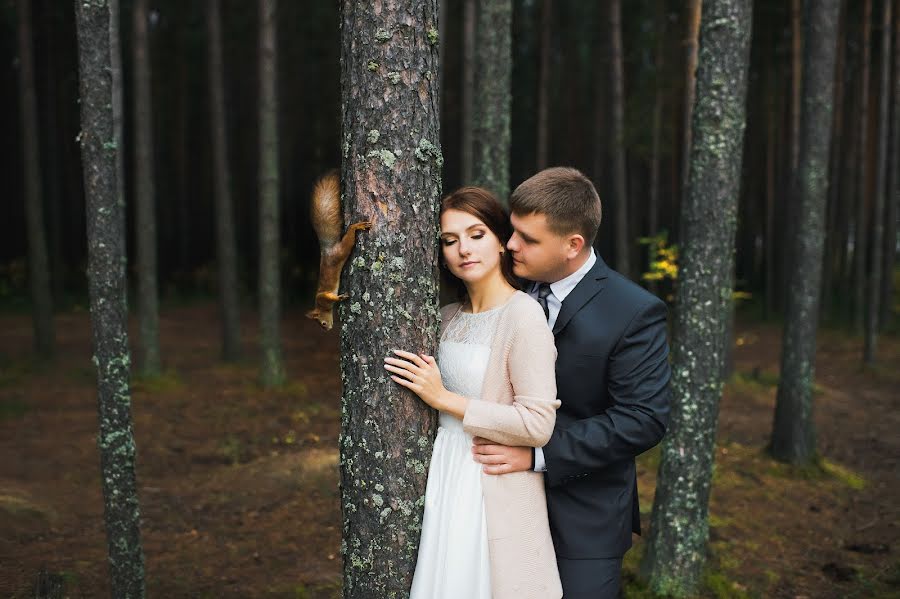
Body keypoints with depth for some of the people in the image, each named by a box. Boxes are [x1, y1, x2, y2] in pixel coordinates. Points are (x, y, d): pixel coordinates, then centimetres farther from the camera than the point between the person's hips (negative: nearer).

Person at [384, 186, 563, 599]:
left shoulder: (523, 314, -15)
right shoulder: (447, 318, 7)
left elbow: (538, 425, -20)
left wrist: (444, 398, -16)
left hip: (497, 492, -6)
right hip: (447, 482, 7)